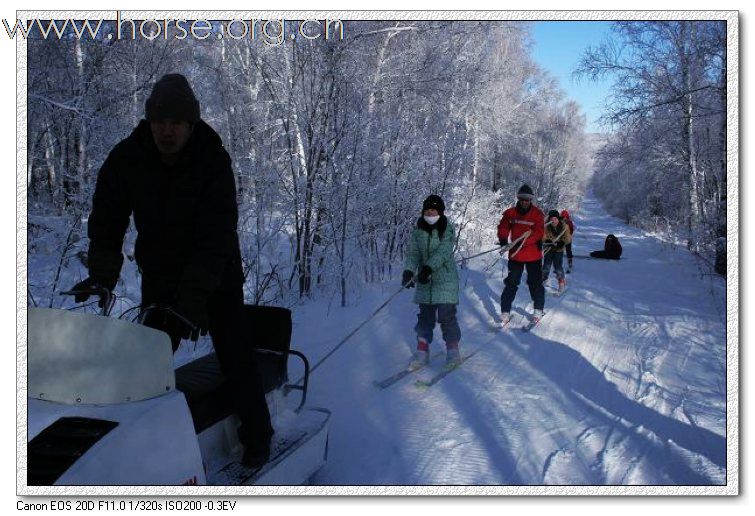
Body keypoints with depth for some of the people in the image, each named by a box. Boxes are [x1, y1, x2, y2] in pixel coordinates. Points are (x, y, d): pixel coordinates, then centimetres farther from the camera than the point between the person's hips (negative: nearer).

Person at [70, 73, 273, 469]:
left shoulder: (213, 159, -22)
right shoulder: (126, 159, -12)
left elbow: (217, 232, -28)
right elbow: (106, 220, -9)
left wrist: (194, 292, -37)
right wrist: (102, 273, -24)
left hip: (216, 272, -3)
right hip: (159, 270, 4)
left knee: (232, 353, -5)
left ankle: (257, 436, 9)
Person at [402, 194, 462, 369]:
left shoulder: (447, 230, -8)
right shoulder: (418, 231, 4)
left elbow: (443, 252, -21)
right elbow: (413, 252, -2)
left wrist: (429, 267, -34)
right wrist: (408, 270, -20)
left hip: (445, 278, -4)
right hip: (425, 280, 4)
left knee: (446, 314, -7)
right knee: (425, 315, 6)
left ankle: (453, 350, 8)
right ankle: (422, 352, 12)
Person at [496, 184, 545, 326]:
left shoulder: (537, 214, -7)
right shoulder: (511, 213, 0)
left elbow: (538, 232, -17)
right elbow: (503, 227, 3)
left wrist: (522, 242, -29)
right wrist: (503, 238, -19)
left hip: (533, 255, -2)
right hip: (515, 255, 2)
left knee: (535, 283, 9)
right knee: (511, 283, 3)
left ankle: (538, 311, 24)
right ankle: (505, 313, 6)